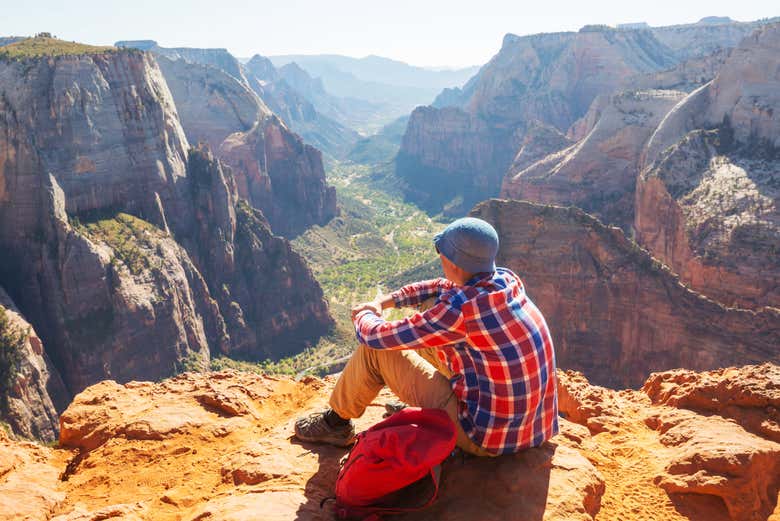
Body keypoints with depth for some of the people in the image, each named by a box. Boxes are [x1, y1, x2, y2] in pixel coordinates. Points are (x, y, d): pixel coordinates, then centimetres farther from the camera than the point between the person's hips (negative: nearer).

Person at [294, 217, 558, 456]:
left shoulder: (460, 309, -28)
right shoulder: (507, 279, -4)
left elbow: (376, 336, -16)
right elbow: (441, 288, 17)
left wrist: (363, 317, 7)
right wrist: (385, 302, 14)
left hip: (486, 439, -8)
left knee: (375, 349, -2)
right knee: (428, 337, 20)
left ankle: (336, 423, 23)